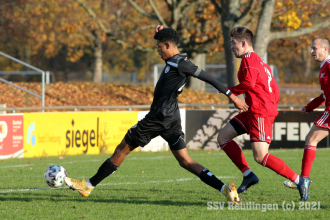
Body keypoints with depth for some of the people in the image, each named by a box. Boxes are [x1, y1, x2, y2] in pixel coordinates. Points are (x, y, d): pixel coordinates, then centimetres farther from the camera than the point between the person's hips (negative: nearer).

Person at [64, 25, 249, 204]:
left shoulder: (180, 64, -13)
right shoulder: (174, 61, 14)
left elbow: (208, 78, -14)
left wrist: (232, 96, -14)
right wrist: (162, 33, 18)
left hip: (159, 117, -9)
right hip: (172, 120, 9)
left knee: (123, 149, 2)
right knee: (186, 162, 4)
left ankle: (88, 186, 11)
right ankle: (224, 189, -11)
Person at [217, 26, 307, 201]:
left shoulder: (249, 59, -8)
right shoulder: (260, 61, 22)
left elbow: (249, 83, -23)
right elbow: (275, 89, 23)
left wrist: (229, 91, -9)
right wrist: (273, 108, 24)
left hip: (260, 113, -11)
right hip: (253, 112, 11)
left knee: (260, 156, -17)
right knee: (223, 136, 10)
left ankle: (298, 180, -13)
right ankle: (248, 175, 5)